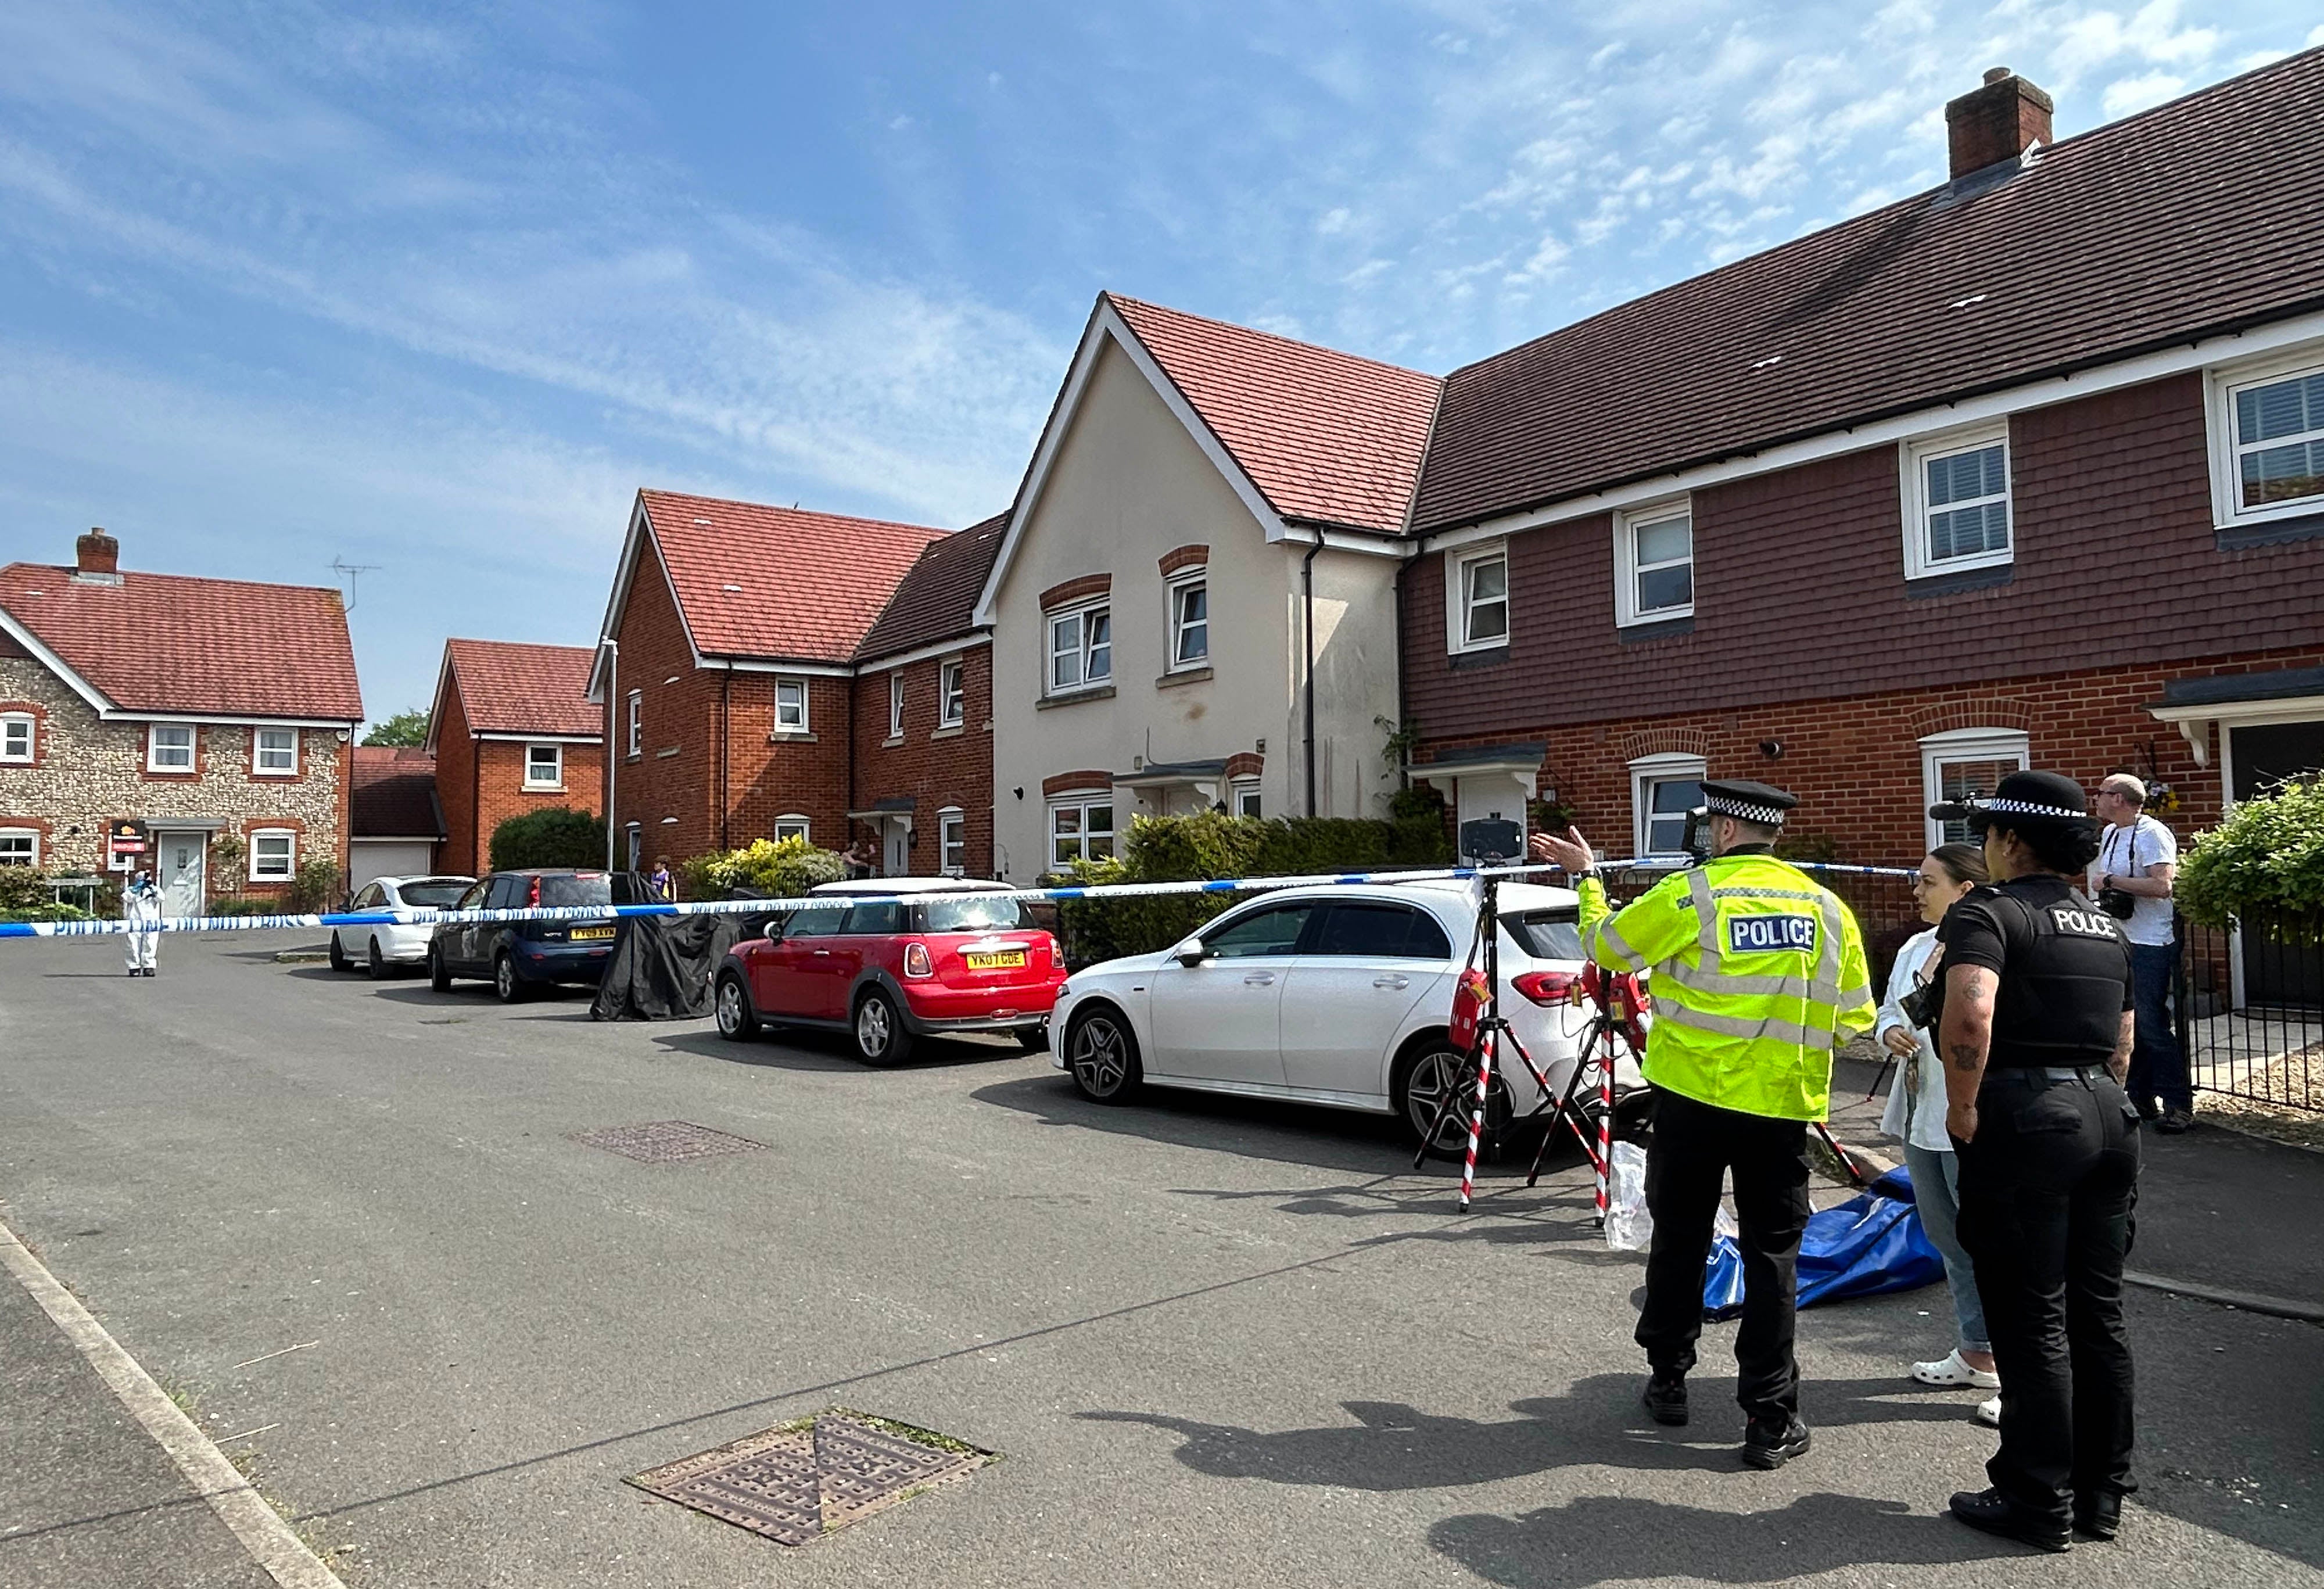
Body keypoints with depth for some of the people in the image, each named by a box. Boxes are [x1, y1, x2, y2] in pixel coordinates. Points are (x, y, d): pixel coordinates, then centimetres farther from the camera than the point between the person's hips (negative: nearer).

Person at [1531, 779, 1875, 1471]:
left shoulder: (1688, 895, -9)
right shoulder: (1828, 908, 2)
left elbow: (1606, 946, 3)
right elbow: (1856, 1018, 7)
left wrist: (1587, 878, 17)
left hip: (1692, 1096, -2)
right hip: (1781, 1104, 2)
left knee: (1679, 1239, 14)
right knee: (1772, 1256, 8)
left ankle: (1668, 1379, 26)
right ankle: (1771, 1420, 10)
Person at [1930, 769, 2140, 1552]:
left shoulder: (1989, 911, -10)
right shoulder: (2108, 928, 17)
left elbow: (1969, 1016, -27)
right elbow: (2122, 1043, 23)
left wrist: (1963, 1107, -16)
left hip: (2025, 1116, -8)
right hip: (2108, 1115, 8)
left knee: (2030, 1321, 1)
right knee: (2097, 1313, 15)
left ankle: (2039, 1503, 11)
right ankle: (2101, 1494, 26)